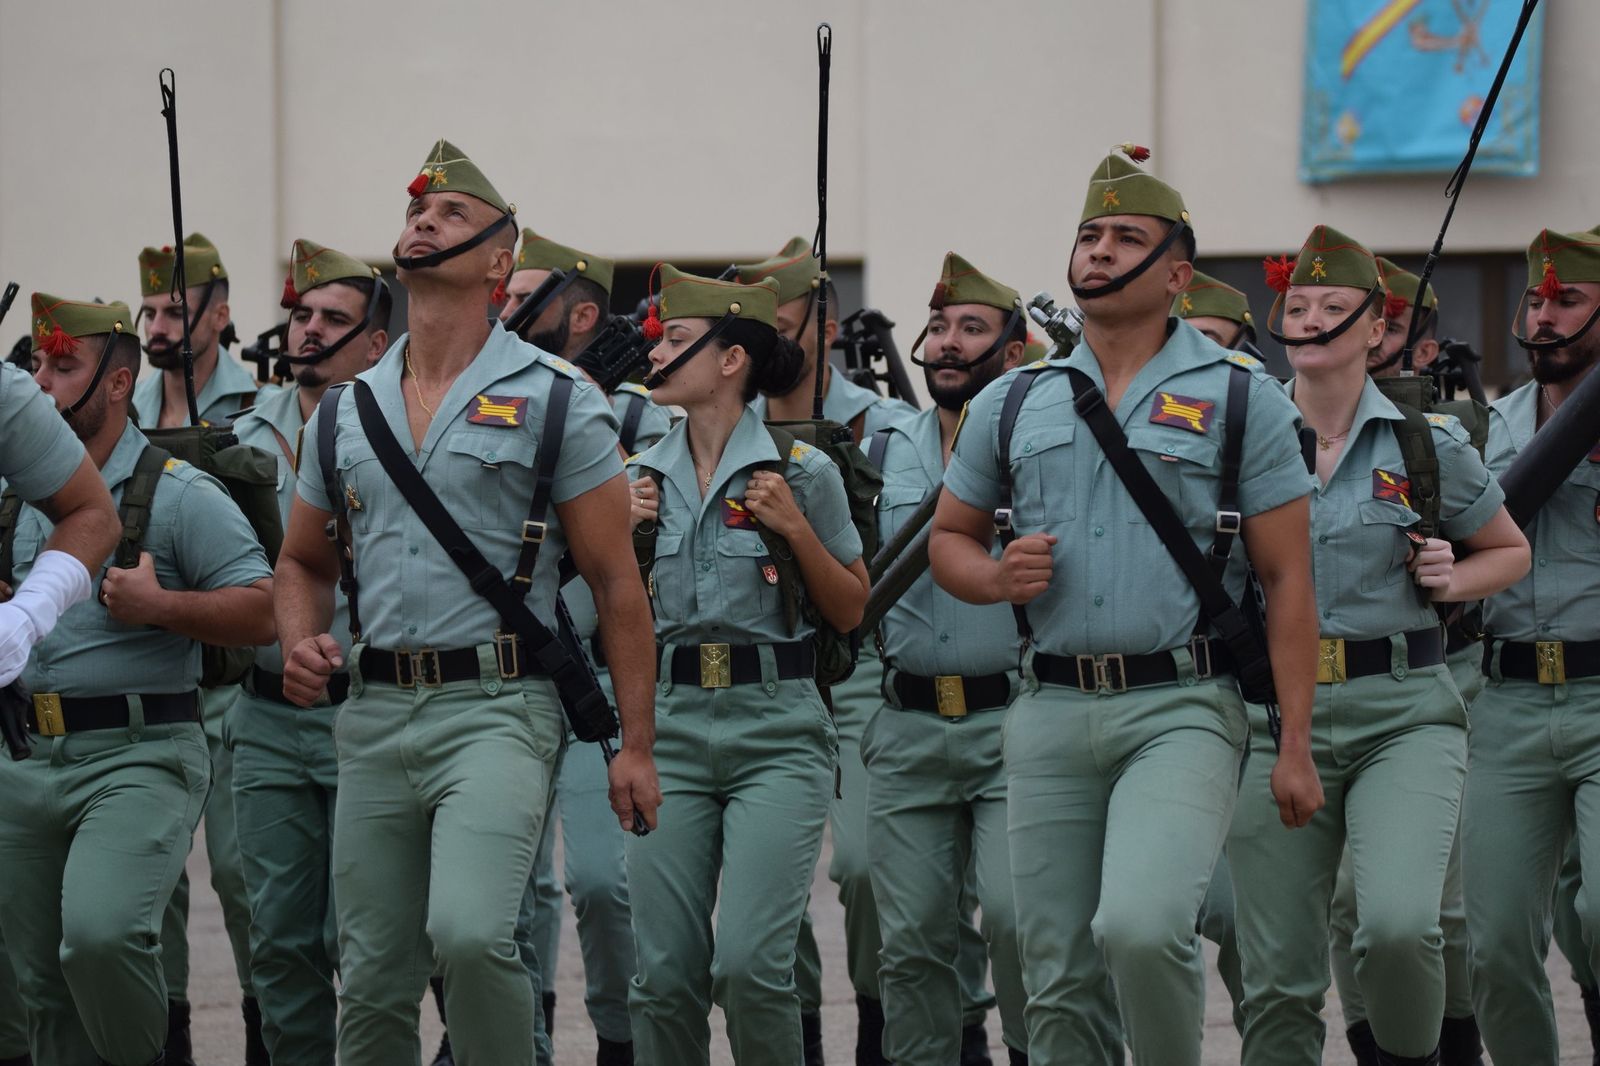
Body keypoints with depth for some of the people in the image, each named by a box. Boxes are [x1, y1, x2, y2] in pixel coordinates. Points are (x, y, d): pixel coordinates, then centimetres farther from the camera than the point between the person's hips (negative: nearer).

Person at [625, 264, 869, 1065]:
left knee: (749, 963, -14)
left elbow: (850, 613, 5)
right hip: (668, 729, 4)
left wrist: (796, 530, -8)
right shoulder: (640, 478, 10)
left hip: (776, 733, -4)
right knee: (665, 973, 0)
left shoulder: (802, 473, -1)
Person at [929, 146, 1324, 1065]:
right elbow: (949, 536, 23)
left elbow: (1289, 581, 0)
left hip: (1181, 709, -4)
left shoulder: (1241, 396, 2)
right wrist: (995, 577, -2)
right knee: (1059, 979, 5)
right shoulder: (1013, 402, 13)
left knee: (1140, 927, -24)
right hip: (1052, 712, 4)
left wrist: (1297, 747, -7)